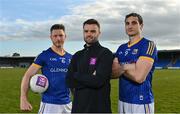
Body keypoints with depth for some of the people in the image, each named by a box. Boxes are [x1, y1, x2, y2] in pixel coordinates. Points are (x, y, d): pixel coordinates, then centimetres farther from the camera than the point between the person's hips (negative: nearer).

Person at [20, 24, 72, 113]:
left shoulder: (70, 58, 7)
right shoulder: (44, 55, -6)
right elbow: (27, 76, -8)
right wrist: (23, 99, -16)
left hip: (67, 103, 5)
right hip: (49, 104, -4)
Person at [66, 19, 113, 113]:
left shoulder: (105, 53, -7)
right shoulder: (77, 56, 10)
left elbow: (98, 80, -20)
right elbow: (69, 82, 0)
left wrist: (77, 75, -7)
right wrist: (90, 78, -12)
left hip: (99, 107, -4)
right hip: (78, 106, 4)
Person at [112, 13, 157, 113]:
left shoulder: (148, 45, -12)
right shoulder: (121, 48, 9)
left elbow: (139, 77, -21)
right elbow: (112, 73, 2)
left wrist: (120, 68, -6)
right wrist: (126, 67, -16)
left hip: (141, 102, -6)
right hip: (123, 100, 6)